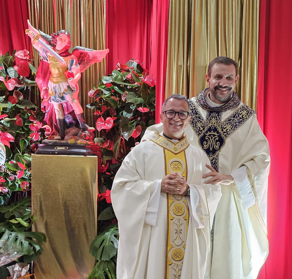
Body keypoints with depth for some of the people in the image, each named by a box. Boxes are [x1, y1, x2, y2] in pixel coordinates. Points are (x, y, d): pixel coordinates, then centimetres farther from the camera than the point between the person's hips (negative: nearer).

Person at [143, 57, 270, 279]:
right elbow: (158, 130, 10)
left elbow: (261, 158, -5)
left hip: (227, 200, 0)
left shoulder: (247, 117, 1)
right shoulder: (188, 108, 1)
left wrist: (229, 177, -19)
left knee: (226, 257, 11)